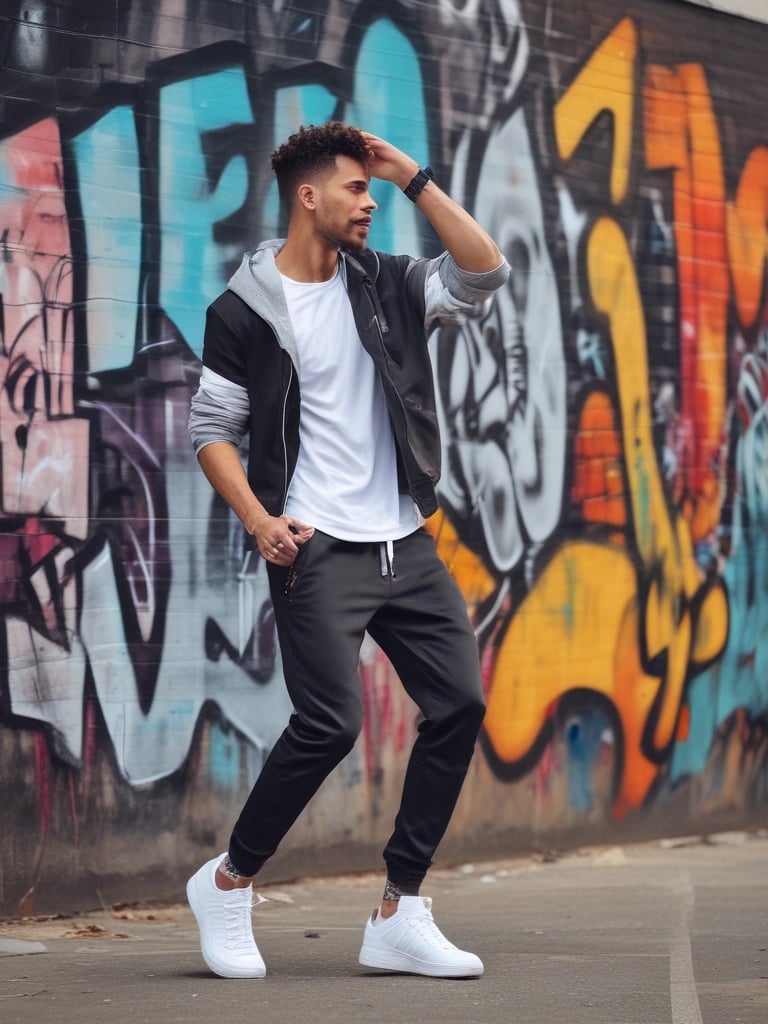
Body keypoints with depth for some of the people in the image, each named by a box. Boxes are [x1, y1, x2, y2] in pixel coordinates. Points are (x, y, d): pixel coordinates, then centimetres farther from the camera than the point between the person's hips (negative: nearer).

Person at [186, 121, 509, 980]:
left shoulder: (384, 286, 11)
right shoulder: (245, 310, -3)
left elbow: (484, 273, 0)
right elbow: (210, 429, -1)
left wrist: (416, 181, -2)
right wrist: (260, 520, -14)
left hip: (404, 542, 6)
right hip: (317, 549, -6)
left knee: (458, 701, -3)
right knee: (331, 720, -16)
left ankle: (401, 915, 5)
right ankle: (227, 884, 5)